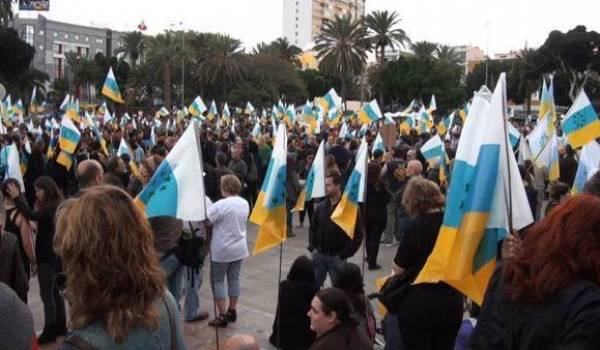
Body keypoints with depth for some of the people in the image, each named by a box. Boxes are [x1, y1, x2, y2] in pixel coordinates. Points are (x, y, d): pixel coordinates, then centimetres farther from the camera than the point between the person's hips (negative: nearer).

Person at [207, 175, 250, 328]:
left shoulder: (221, 205, -20)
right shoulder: (245, 203, 2)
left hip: (222, 250, -6)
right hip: (239, 248, 6)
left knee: (218, 281, 5)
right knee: (234, 279, 15)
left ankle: (222, 316, 6)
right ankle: (232, 311, 24)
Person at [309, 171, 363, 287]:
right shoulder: (320, 207, 3)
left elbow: (357, 236, -10)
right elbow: (313, 228, 15)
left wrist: (343, 255, -11)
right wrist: (312, 247, 4)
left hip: (337, 257, -4)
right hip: (318, 255, 4)